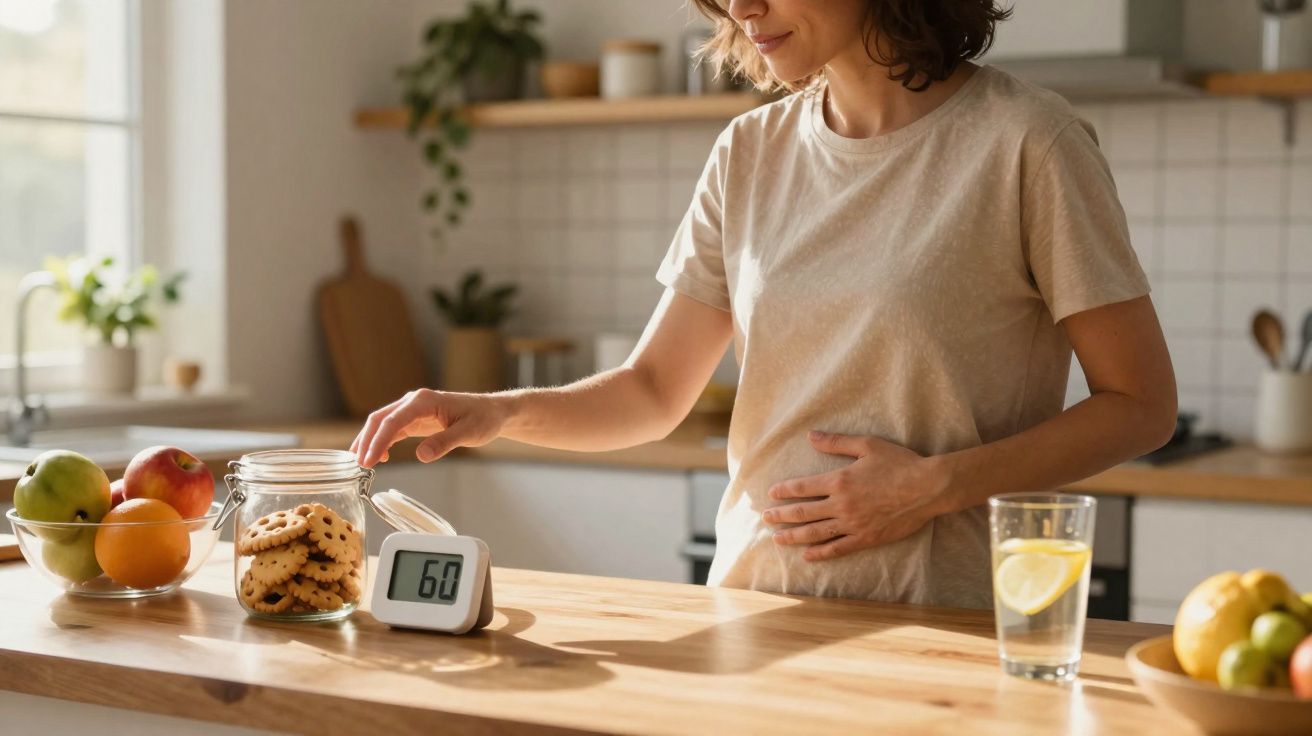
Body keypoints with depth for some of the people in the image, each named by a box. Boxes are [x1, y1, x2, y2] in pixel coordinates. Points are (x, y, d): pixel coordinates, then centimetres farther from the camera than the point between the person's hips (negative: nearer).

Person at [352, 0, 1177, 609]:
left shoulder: (1022, 141, -10)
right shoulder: (752, 154, 5)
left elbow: (1140, 404, -6)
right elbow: (654, 392, 6)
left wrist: (937, 485, -16)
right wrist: (500, 412, -11)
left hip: (936, 623, -4)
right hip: (753, 608, 4)